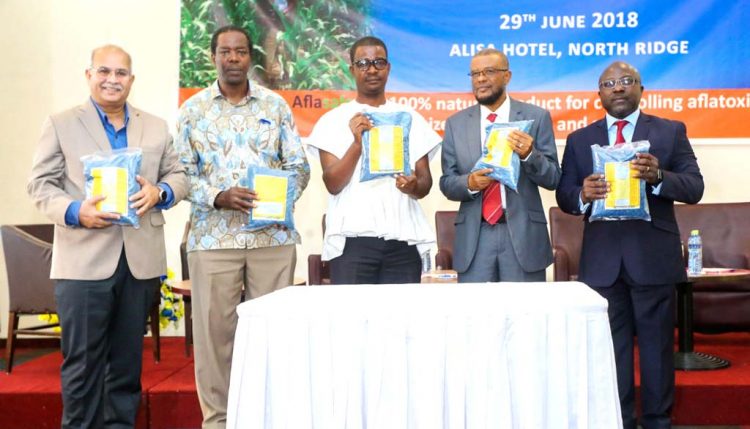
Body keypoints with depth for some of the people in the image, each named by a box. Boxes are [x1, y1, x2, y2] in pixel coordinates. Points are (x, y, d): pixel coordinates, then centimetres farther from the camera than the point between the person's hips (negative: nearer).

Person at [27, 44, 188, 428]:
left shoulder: (156, 127, 15)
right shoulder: (61, 124, 6)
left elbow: (178, 176, 13)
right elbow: (40, 183, 1)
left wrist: (160, 192, -10)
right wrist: (74, 211, -17)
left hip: (141, 260, 3)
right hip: (84, 260, -3)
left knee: (128, 358, 12)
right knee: (82, 360, 2)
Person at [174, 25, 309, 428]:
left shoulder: (276, 104, 10)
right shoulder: (193, 109, 8)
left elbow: (299, 165, 9)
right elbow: (183, 173, 3)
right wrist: (218, 197, -14)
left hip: (273, 235, 1)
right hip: (213, 237, 0)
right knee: (214, 329, 3)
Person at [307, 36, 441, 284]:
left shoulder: (411, 119, 12)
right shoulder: (333, 120, 5)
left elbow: (426, 183, 11)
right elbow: (333, 184, -4)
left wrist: (413, 186, -12)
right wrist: (357, 142, -17)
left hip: (403, 238, 2)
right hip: (352, 238, -2)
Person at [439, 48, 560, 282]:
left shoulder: (537, 117, 1)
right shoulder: (456, 123, 7)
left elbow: (553, 179, 0)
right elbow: (446, 183, 7)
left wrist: (529, 155, -19)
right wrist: (469, 183, -15)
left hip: (524, 235, -1)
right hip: (473, 237, 1)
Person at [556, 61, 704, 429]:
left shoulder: (671, 132, 4)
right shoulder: (579, 140, 9)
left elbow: (694, 188, -4)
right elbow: (564, 196, 5)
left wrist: (658, 176, -24)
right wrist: (583, 195, -18)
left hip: (653, 257, -1)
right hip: (602, 259, 2)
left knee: (656, 346, 7)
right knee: (611, 348, 10)